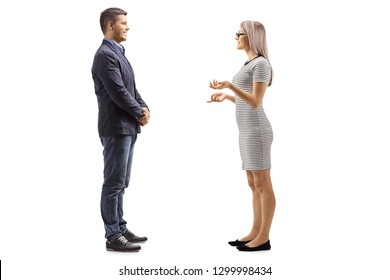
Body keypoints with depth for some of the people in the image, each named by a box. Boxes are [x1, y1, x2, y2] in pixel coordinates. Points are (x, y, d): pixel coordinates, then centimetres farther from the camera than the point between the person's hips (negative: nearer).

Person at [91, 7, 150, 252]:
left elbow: (131, 88, 18)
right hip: (116, 128, -10)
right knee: (114, 183, -4)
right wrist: (139, 113, -8)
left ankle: (120, 228, 23)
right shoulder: (106, 54, -14)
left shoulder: (119, 53, 17)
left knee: (120, 183, 14)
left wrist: (144, 107, 0)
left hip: (127, 127, 10)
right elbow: (118, 92, -19)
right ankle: (113, 236, 2)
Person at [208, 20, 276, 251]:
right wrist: (226, 97, 17)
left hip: (256, 131, -10)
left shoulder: (261, 64, -10)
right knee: (254, 185, 10)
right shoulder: (250, 64, 19)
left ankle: (264, 238, 0)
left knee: (262, 184, -5)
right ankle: (256, 233, 16)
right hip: (247, 131, 10)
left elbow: (256, 102, -17)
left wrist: (230, 85, -24)